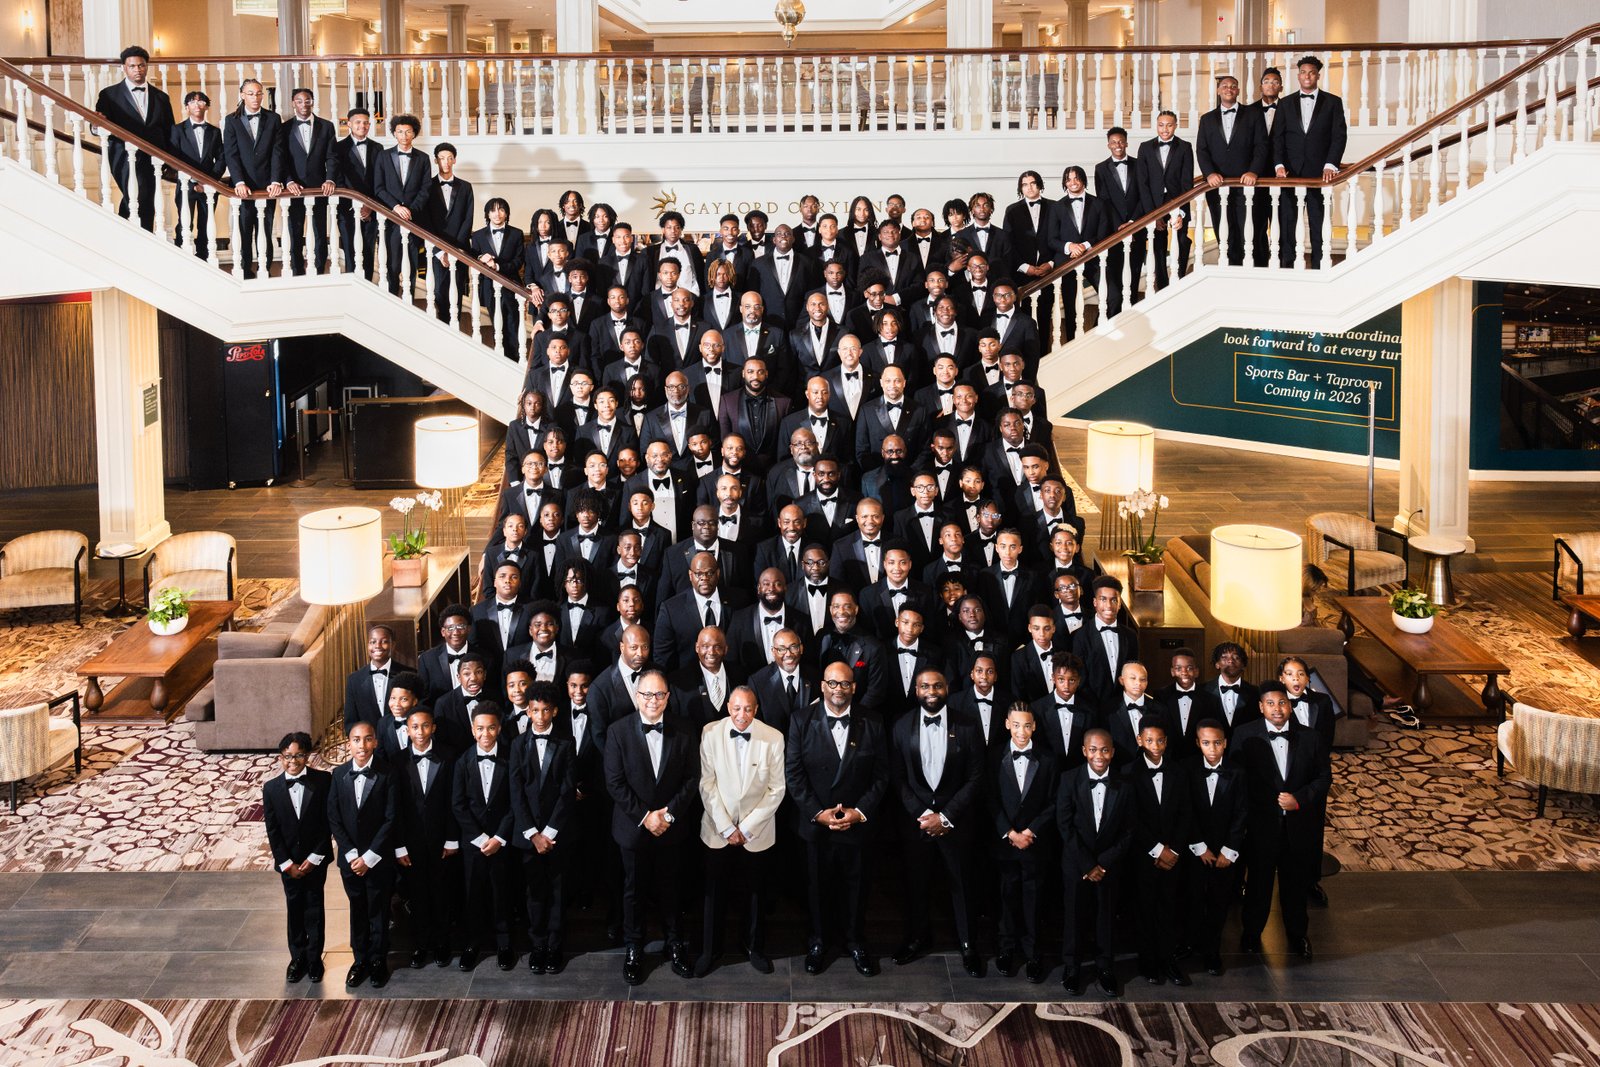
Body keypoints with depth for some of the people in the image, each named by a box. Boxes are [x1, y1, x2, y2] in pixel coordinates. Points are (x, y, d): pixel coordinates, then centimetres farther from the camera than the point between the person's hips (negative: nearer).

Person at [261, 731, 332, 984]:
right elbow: (272, 830, -3)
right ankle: (297, 957, 23)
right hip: (288, 861, 1)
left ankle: (314, 958, 19)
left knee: (314, 908, 7)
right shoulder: (271, 788, -6)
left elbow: (328, 821, -9)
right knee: (295, 908, 10)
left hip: (316, 859, -1)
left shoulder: (323, 781, -11)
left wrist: (315, 858, -11)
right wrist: (286, 863, -8)